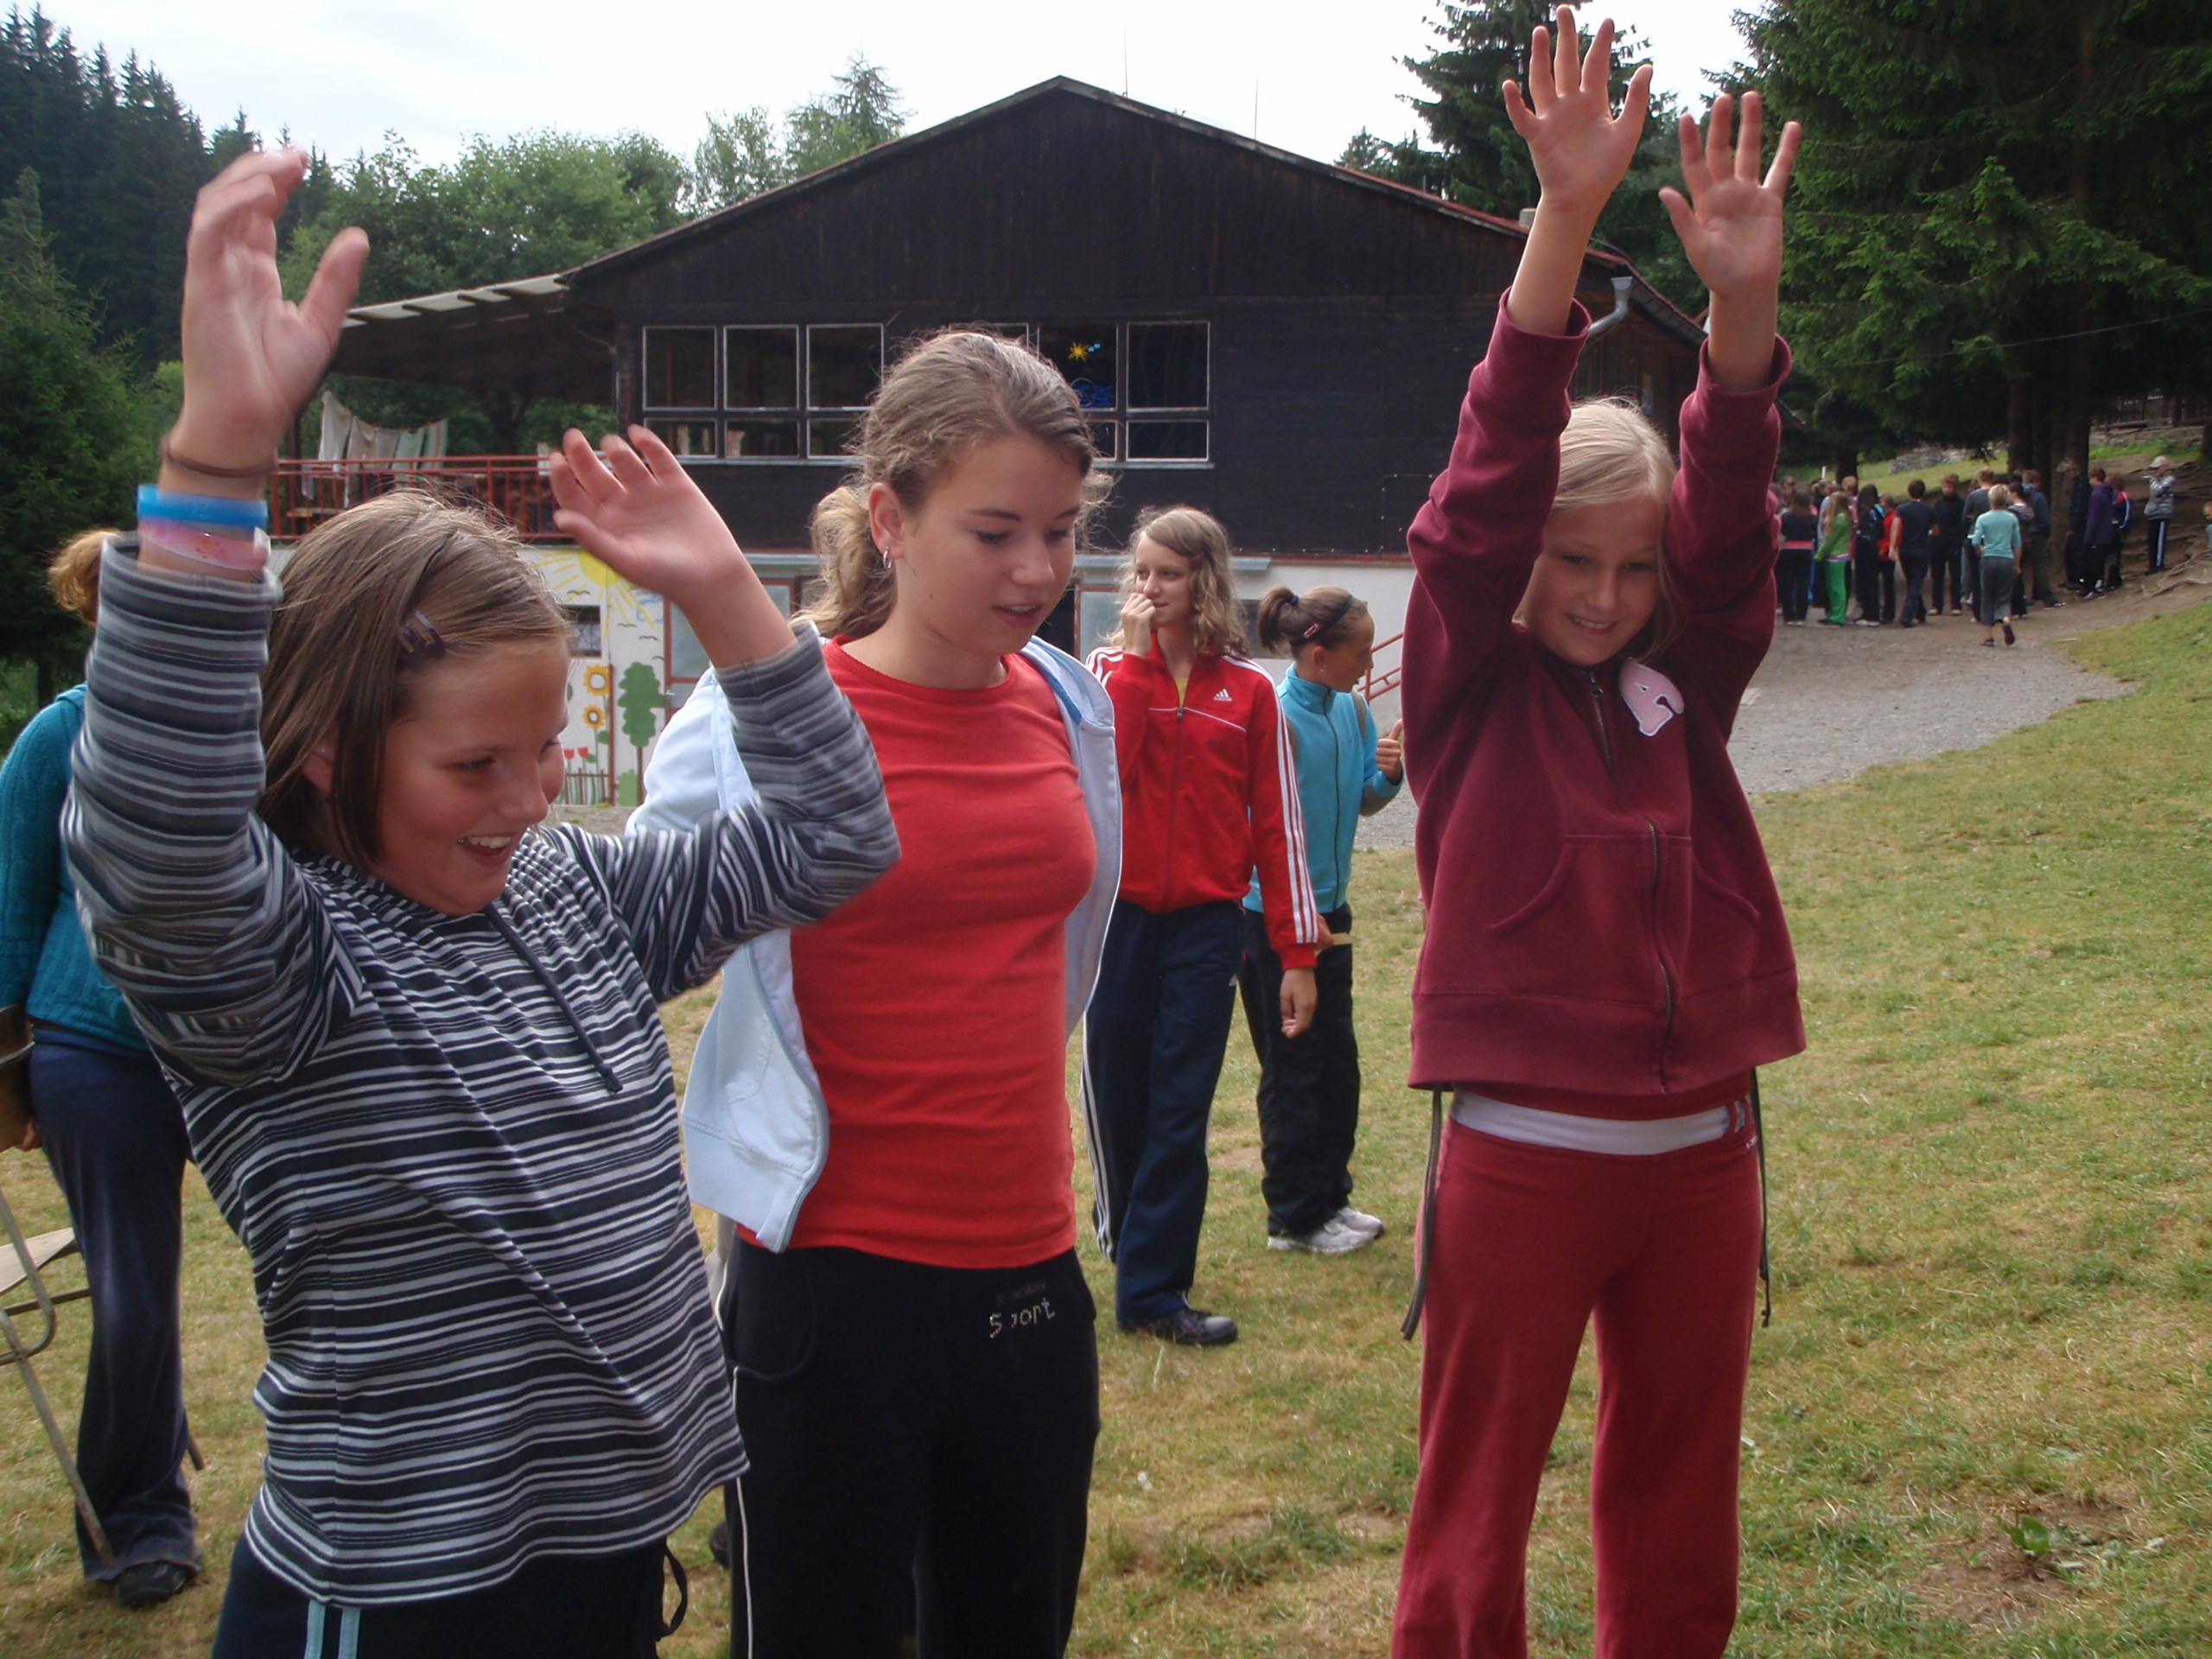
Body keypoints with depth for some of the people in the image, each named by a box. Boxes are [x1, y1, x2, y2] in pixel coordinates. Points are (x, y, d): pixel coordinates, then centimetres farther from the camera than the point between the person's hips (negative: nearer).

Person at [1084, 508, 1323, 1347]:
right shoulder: (1109, 669, 4)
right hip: (1118, 915, 1)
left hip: (1206, 923, 0)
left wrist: (1298, 953, 1)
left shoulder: (1248, 688, 3)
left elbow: (1278, 822, 4)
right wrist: (1137, 658, -12)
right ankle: (1128, 1239, 32)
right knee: (1115, 1097, 8)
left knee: (1181, 1110, -2)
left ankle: (1153, 1287, 6)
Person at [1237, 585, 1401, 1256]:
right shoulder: (1277, 716, -20)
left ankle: (1330, 1197, 29)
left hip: (1329, 911, 8)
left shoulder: (1352, 709, 3)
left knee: (1337, 1061, 15)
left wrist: (1387, 774, -10)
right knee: (1295, 1069, 2)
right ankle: (1295, 1216, 14)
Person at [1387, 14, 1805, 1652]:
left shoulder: (1684, 691, 4)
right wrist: (1564, 227, -32)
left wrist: (1744, 301, -30)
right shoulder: (1475, 691, -5)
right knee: (1474, 1521, 8)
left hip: (1700, 1160, 4)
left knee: (1680, 1524, 17)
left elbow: (1730, 524, -12)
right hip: (1524, 1161, -4)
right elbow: (1488, 488, -19)